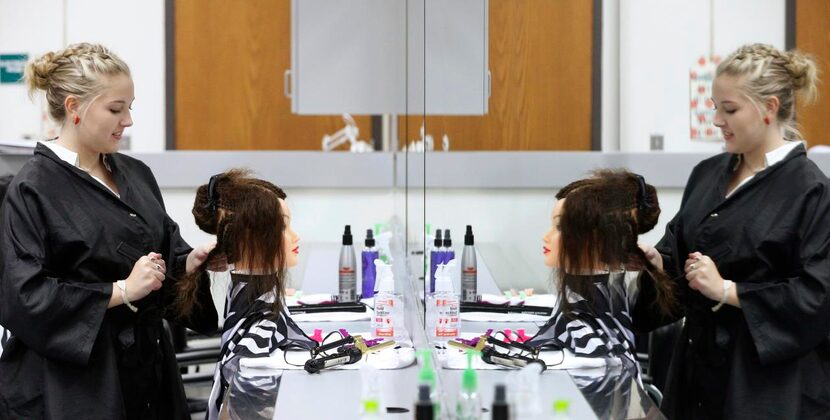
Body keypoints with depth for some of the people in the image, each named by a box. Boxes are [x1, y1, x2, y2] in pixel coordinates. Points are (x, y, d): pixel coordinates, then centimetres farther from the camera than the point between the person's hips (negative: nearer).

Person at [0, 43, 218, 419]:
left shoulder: (135, 174, 9)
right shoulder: (33, 189, -11)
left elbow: (167, 256, 16)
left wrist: (193, 260, -6)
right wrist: (123, 291, -19)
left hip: (145, 366, 6)